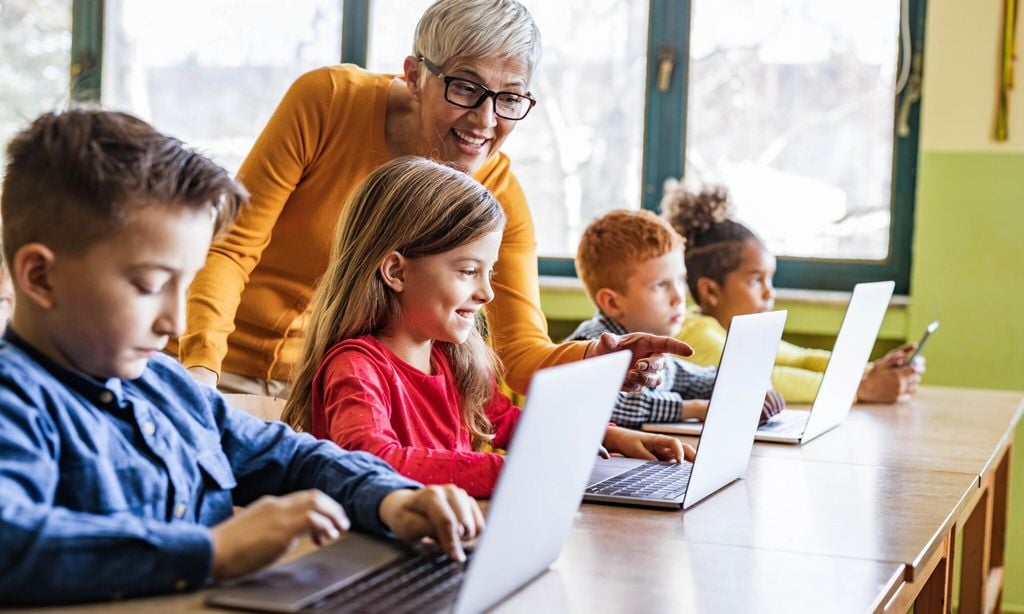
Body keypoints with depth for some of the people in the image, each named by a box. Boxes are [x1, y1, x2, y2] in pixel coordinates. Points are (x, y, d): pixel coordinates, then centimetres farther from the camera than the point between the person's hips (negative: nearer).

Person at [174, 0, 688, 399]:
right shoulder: (328, 100, -17)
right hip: (233, 368, -3)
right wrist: (200, 365, -31)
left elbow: (521, 354, -13)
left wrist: (593, 360, -35)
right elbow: (231, 246, -15)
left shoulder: (499, 194, -10)